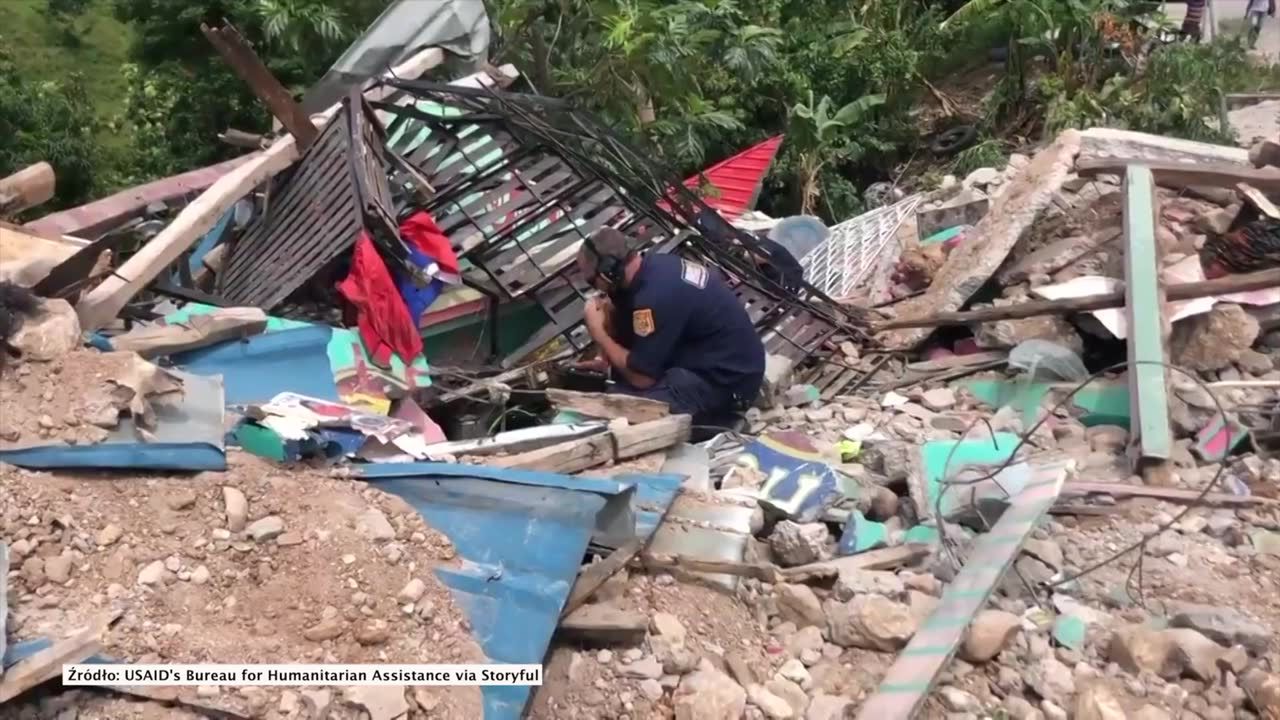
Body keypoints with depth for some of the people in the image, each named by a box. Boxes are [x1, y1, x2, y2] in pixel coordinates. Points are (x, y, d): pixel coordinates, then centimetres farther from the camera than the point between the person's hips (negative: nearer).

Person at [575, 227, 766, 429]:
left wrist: (597, 332, -9)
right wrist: (609, 313, -4)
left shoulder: (654, 296, -26)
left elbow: (641, 378, -19)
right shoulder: (657, 265, 0)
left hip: (727, 382, -10)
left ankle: (714, 419, -3)